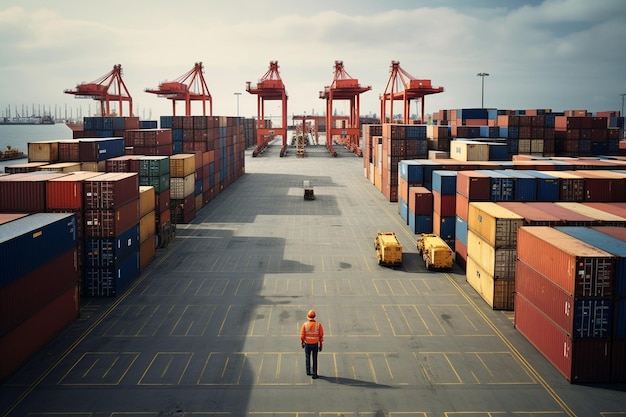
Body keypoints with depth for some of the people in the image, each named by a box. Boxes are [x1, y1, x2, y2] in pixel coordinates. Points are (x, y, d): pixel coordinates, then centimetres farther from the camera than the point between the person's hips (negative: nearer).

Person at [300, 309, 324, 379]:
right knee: (315, 359, 10)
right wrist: (321, 345, 0)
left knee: (307, 358, 21)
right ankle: (314, 374, 10)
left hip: (307, 344, 0)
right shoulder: (318, 324, -14)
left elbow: (302, 335, -9)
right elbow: (321, 336, -11)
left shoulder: (305, 324, -16)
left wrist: (302, 343, 9)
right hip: (315, 344, 0)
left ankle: (308, 371, 30)